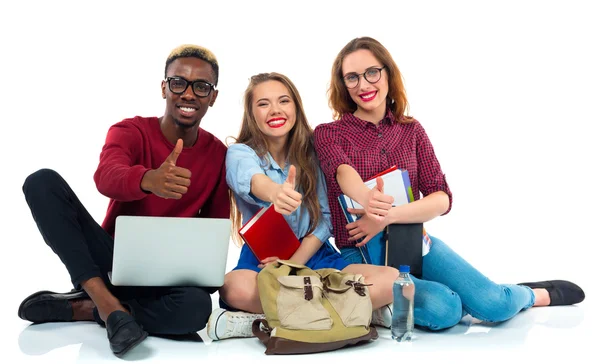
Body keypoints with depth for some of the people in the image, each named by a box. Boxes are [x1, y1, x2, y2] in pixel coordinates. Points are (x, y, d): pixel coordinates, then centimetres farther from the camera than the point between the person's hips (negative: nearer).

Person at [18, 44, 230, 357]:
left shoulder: (219, 155, 0)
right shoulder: (130, 131, -7)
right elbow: (106, 178, -30)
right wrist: (148, 180, -54)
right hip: (111, 258, 0)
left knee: (196, 306, -36)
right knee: (43, 182, -22)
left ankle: (81, 308, -15)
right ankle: (108, 304, -30)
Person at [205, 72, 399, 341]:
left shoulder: (312, 151, 4)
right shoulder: (240, 153, -5)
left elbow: (325, 216, 1)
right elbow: (253, 180, -30)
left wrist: (296, 261, -16)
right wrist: (276, 192, -56)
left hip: (312, 255, 4)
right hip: (261, 260, -3)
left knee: (390, 279, -25)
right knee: (236, 288, -40)